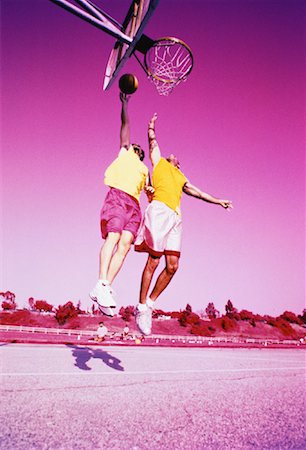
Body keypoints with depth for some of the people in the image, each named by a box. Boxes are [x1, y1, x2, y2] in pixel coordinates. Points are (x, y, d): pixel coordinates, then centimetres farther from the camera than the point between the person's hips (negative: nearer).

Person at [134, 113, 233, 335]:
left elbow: (196, 191, 40)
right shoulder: (159, 161, 25)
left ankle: (150, 304, 9)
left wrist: (218, 201, 42)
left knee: (173, 265, -4)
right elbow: (153, 141, 28)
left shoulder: (181, 178, 36)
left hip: (175, 217, 5)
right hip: (159, 210, -5)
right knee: (153, 260, -10)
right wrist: (152, 125, 44)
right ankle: (141, 307, -1)